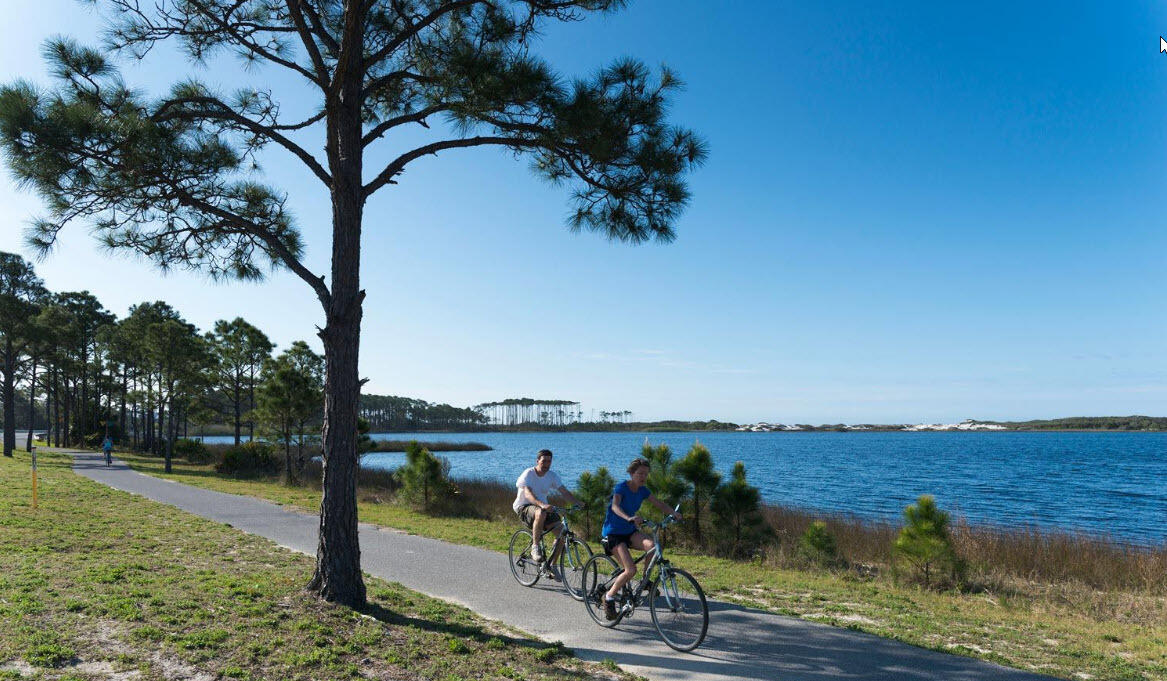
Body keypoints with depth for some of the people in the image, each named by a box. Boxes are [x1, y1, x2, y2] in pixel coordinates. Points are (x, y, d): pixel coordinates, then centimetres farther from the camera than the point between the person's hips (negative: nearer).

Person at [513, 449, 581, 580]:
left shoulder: (552, 476, 1)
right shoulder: (528, 474, -16)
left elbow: (564, 491, -5)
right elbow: (528, 493, -31)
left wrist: (579, 503, -22)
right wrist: (541, 505, -49)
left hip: (544, 507, 6)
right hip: (524, 507, -6)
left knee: (561, 530, -15)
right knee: (540, 513, -40)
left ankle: (551, 565, -1)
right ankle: (535, 546, -20)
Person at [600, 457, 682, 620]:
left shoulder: (642, 490, 3)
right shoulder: (621, 487, -18)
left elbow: (659, 504, -2)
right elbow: (615, 506, -36)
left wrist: (673, 513, -23)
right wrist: (629, 518, -55)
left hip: (629, 531, 6)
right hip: (613, 533, -6)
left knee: (651, 545, -25)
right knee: (631, 570, -20)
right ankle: (609, 597, 1)